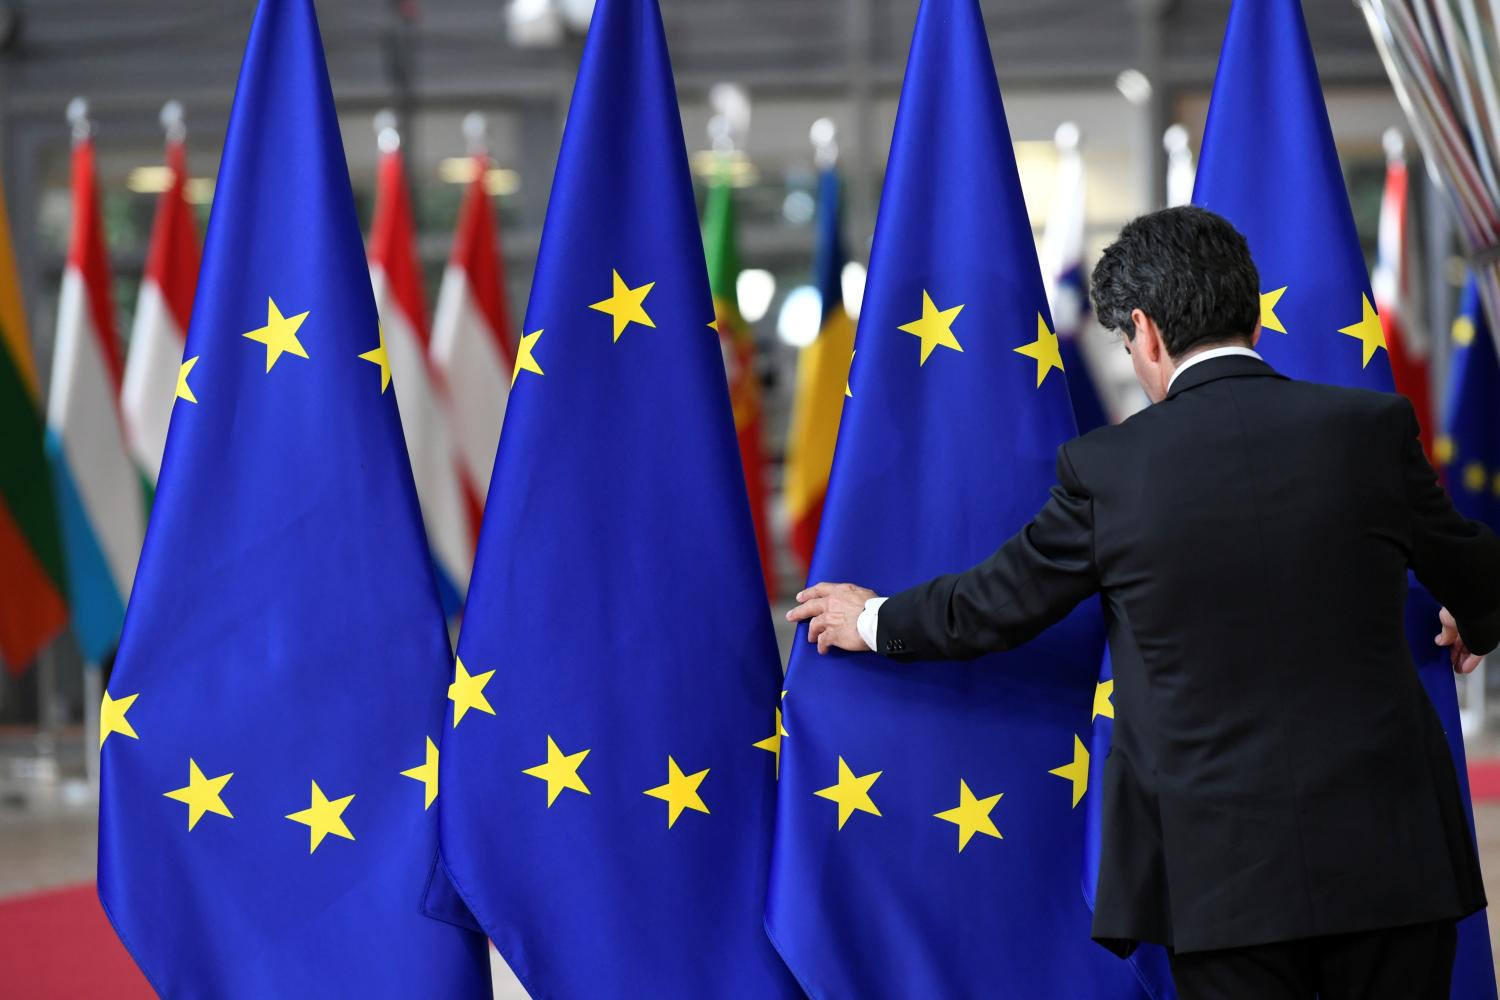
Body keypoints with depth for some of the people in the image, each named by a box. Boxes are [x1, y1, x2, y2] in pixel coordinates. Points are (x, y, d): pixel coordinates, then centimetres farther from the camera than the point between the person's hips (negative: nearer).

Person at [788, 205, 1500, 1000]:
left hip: (1223, 872, -1)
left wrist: (873, 621, 28)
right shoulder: (1371, 427, -2)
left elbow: (995, 604, 8)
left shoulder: (1105, 468, -6)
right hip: (1388, 849, 1)